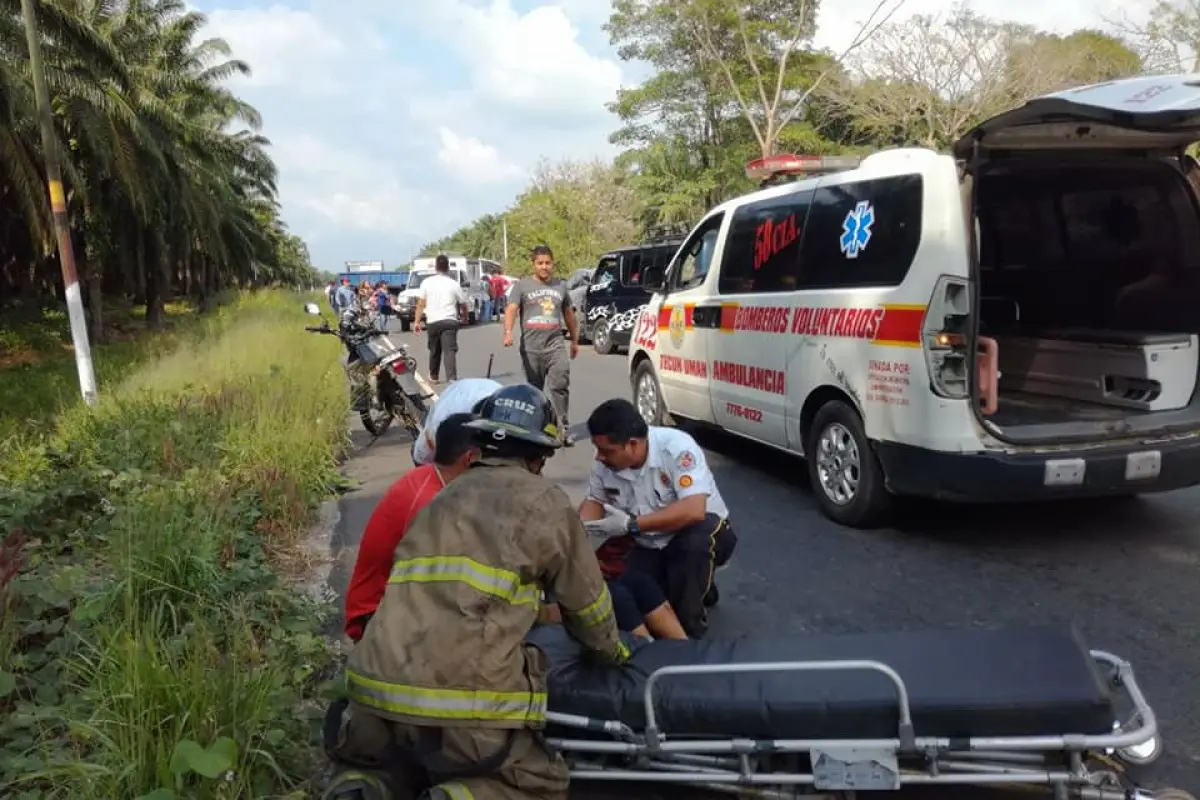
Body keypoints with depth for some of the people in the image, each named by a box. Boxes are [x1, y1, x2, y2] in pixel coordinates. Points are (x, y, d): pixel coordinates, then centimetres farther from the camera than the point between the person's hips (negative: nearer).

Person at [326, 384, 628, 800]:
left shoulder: (441, 500, 20)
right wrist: (612, 652, 38)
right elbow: (585, 602, 17)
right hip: (468, 701, -4)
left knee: (400, 766, 33)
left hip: (376, 693, 5)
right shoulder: (547, 503, 6)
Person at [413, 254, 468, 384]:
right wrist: (464, 315, 31)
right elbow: (463, 304, 11)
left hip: (433, 321, 2)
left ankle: (433, 376, 33)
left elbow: (420, 304, -2)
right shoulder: (453, 284, 2)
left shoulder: (427, 282, 3)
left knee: (434, 350, 19)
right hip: (449, 321, -2)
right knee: (449, 350, -8)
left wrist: (417, 321, 0)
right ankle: (452, 378, -22)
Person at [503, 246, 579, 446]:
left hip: (555, 345, 1)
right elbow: (511, 309, -10)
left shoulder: (561, 286, 15)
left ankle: (562, 429, -12)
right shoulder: (522, 286, 4)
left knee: (560, 385, -15)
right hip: (530, 348, -1)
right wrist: (508, 332, -28)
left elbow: (569, 314, 26)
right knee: (535, 390, 8)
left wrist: (575, 340, 28)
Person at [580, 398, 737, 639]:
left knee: (697, 537, -38)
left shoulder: (676, 447, -30)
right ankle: (696, 587, 16)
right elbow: (595, 501, 6)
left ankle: (688, 629, -16)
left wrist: (630, 525, -37)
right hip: (650, 546, 6)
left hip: (704, 534, -5)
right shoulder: (605, 463, -12)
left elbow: (694, 511, -39)